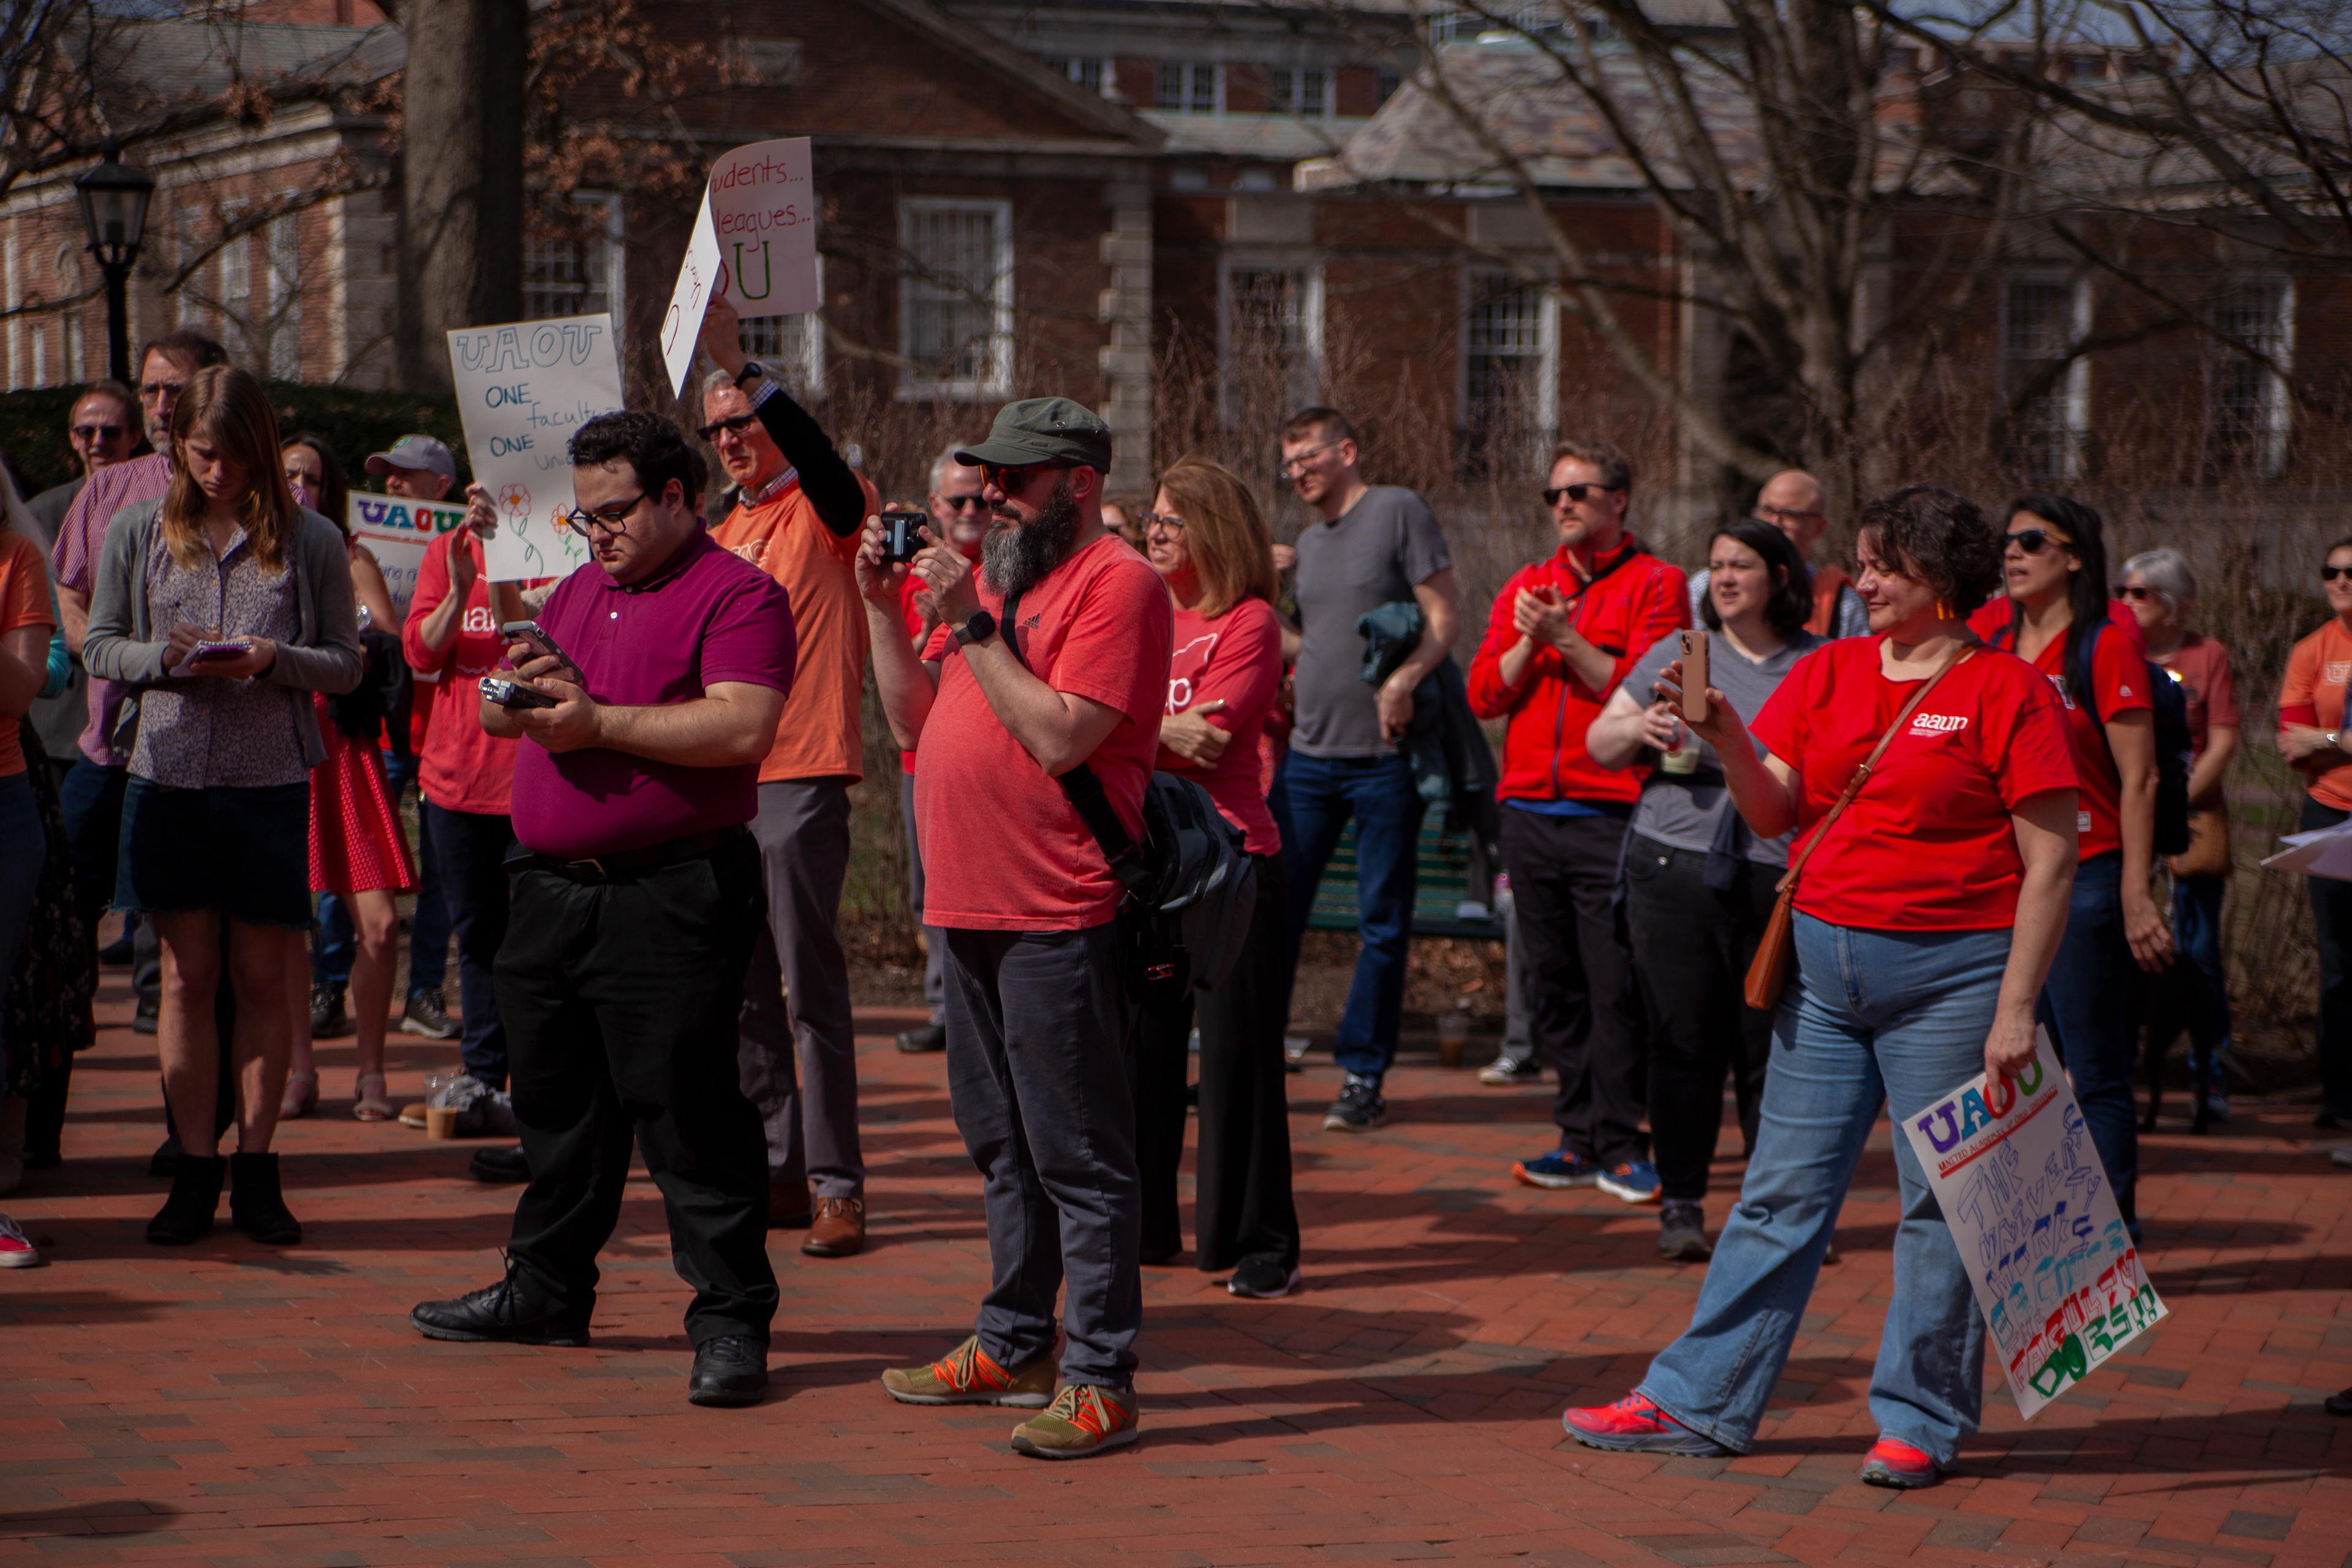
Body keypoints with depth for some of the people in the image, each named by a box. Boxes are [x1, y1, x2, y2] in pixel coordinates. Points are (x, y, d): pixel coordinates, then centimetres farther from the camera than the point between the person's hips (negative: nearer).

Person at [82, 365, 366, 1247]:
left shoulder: (310, 540, 2)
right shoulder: (137, 534, 6)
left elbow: (346, 664, 3)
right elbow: (101, 648, 8)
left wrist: (275, 659, -16)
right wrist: (167, 658, -12)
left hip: (272, 782, -1)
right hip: (170, 774, 1)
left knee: (261, 977, 4)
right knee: (187, 975, 4)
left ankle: (255, 1167, 12)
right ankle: (194, 1168, 10)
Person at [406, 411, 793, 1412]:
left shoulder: (736, 596, -7)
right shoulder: (578, 591, 19)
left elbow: (743, 727, -21)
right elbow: (493, 713, 24)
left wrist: (599, 720, -17)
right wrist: (526, 689, -1)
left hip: (671, 897, -8)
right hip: (551, 885, 8)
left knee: (685, 1108, -8)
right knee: (556, 1101, 16)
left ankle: (731, 1320, -3)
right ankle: (547, 1291, 29)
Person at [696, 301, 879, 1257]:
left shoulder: (824, 512, -3)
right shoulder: (722, 535, 19)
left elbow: (821, 459, -27)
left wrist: (742, 367, -36)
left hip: (800, 777, -8)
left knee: (810, 986, -9)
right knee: (744, 990, 11)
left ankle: (837, 1185, -8)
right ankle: (776, 1170, 18)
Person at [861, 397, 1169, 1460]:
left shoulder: (1115, 583, -10)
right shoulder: (993, 575, 18)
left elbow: (1061, 735, -20)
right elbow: (915, 722, 17)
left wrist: (971, 624, -17)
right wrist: (883, 609, 7)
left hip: (1058, 916, -9)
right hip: (972, 907, 9)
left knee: (1078, 1153, -6)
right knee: (1003, 1145, 17)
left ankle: (1099, 1379, -4)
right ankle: (1013, 1346, 28)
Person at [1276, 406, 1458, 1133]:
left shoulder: (1398, 511, -3)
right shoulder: (1307, 542, 17)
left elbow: (1442, 621, -8)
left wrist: (1403, 681, -21)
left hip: (1384, 755, -6)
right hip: (1309, 752, 6)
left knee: (1382, 923, 1)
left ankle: (1363, 1076, 7)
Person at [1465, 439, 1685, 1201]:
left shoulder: (1656, 583, 1)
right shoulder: (1525, 586, 17)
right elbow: (1484, 693, 9)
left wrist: (1567, 638, -14)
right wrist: (1529, 639, -6)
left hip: (1611, 814, -5)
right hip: (1530, 810, 5)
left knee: (1616, 986, -8)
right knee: (1554, 986, 7)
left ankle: (1621, 1143, -1)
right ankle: (1581, 1135, 14)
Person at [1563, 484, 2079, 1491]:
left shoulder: (2007, 690, -7)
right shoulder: (1826, 674, 9)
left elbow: (2050, 863, -8)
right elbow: (1774, 814, 6)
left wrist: (2016, 1011, -13)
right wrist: (1725, 736, -13)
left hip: (1949, 972, -5)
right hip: (1825, 961, 5)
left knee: (1941, 1200, 2)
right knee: (1785, 1188, 8)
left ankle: (1921, 1420, 13)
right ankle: (1699, 1403, 12)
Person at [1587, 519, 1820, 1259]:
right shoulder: (1679, 653, 11)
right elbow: (1598, 743, 12)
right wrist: (1638, 728, -9)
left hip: (1777, 878, -1)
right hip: (1675, 869, 1)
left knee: (1771, 1047, 0)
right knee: (1685, 1043, 1)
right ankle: (1681, 1202, 9)